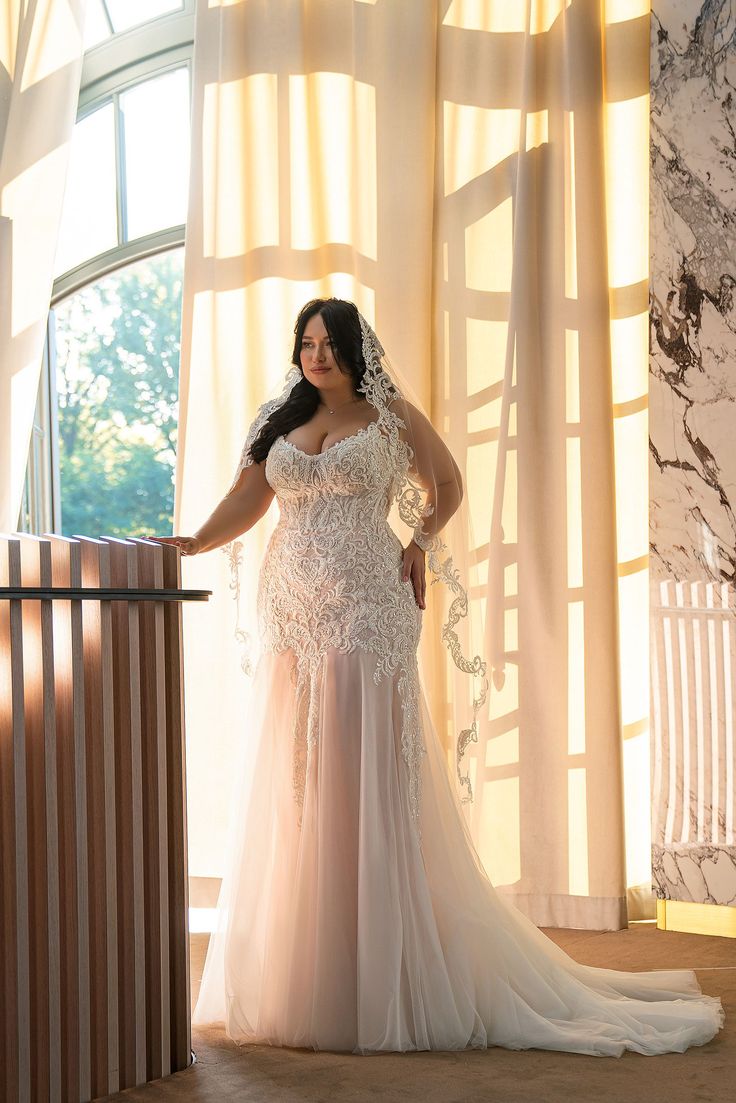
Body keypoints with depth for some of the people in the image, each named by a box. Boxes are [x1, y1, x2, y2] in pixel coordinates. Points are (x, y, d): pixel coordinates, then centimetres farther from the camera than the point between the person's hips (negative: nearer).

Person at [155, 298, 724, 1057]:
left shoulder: (392, 416, 4)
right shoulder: (280, 423, 12)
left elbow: (446, 486, 15)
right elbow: (245, 499, 3)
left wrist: (419, 546, 1)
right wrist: (196, 543, -14)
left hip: (366, 616, -4)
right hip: (291, 621, 4)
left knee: (365, 785, -5)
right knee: (290, 788, 5)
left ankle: (375, 983, 0)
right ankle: (287, 975, 12)